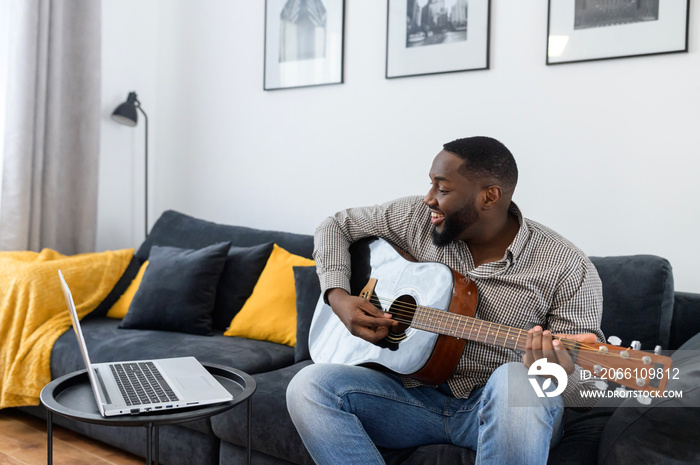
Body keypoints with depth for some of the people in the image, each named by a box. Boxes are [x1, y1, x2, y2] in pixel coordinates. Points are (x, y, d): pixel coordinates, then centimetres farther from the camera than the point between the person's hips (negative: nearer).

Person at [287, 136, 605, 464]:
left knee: (516, 381, -40)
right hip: (419, 394, 4)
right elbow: (335, 226, 12)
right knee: (308, 385, -22)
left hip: (499, 411, -3)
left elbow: (587, 385, -10)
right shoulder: (417, 218, -1)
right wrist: (338, 297, -5)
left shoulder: (569, 269, -12)